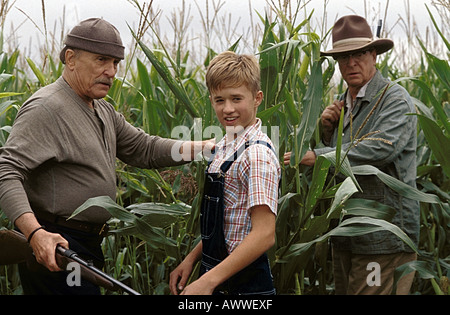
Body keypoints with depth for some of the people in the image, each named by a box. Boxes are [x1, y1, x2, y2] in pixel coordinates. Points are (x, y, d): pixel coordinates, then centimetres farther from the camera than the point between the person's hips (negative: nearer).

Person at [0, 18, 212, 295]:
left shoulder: (103, 111, 14)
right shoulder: (47, 108, -17)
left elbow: (144, 149, 15)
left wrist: (205, 147, 3)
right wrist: (35, 233, -37)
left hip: (87, 242, 9)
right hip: (53, 244, -9)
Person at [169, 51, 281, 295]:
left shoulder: (258, 154, -19)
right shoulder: (224, 148, 7)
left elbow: (264, 234, -25)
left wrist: (208, 281, -25)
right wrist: (192, 259, 13)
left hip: (244, 283, -8)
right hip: (217, 278, 8)